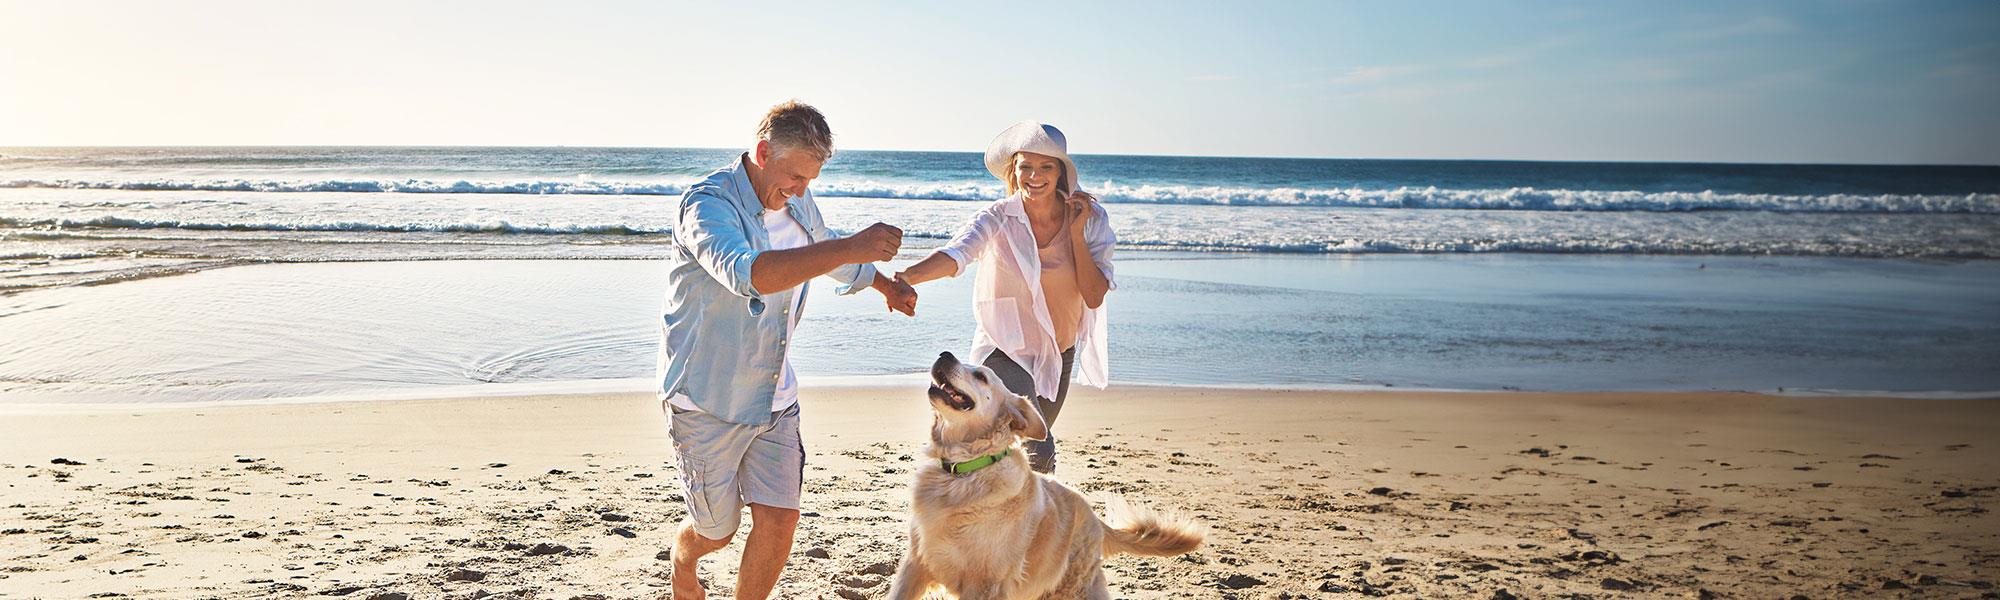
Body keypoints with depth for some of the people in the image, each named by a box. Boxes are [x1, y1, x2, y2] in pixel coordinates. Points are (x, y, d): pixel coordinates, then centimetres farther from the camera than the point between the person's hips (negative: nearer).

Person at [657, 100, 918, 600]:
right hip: (708, 402, -6)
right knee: (717, 531, 10)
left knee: (779, 520, -4)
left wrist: (883, 282, 34)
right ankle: (683, 560, 46)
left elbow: (825, 253, 27)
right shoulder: (706, 204, -21)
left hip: (775, 397, 6)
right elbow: (748, 274, -42)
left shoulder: (797, 201, 4)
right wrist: (849, 248, -46)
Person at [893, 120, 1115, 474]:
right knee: (1039, 452, -26)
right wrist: (907, 276, -56)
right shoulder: (998, 219, -17)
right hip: (1005, 350, -5)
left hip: (1059, 353, 5)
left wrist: (1076, 232, -19)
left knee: (1029, 450, 22)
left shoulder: (1090, 217, -8)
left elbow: (1094, 297, -12)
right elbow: (956, 254, -37)